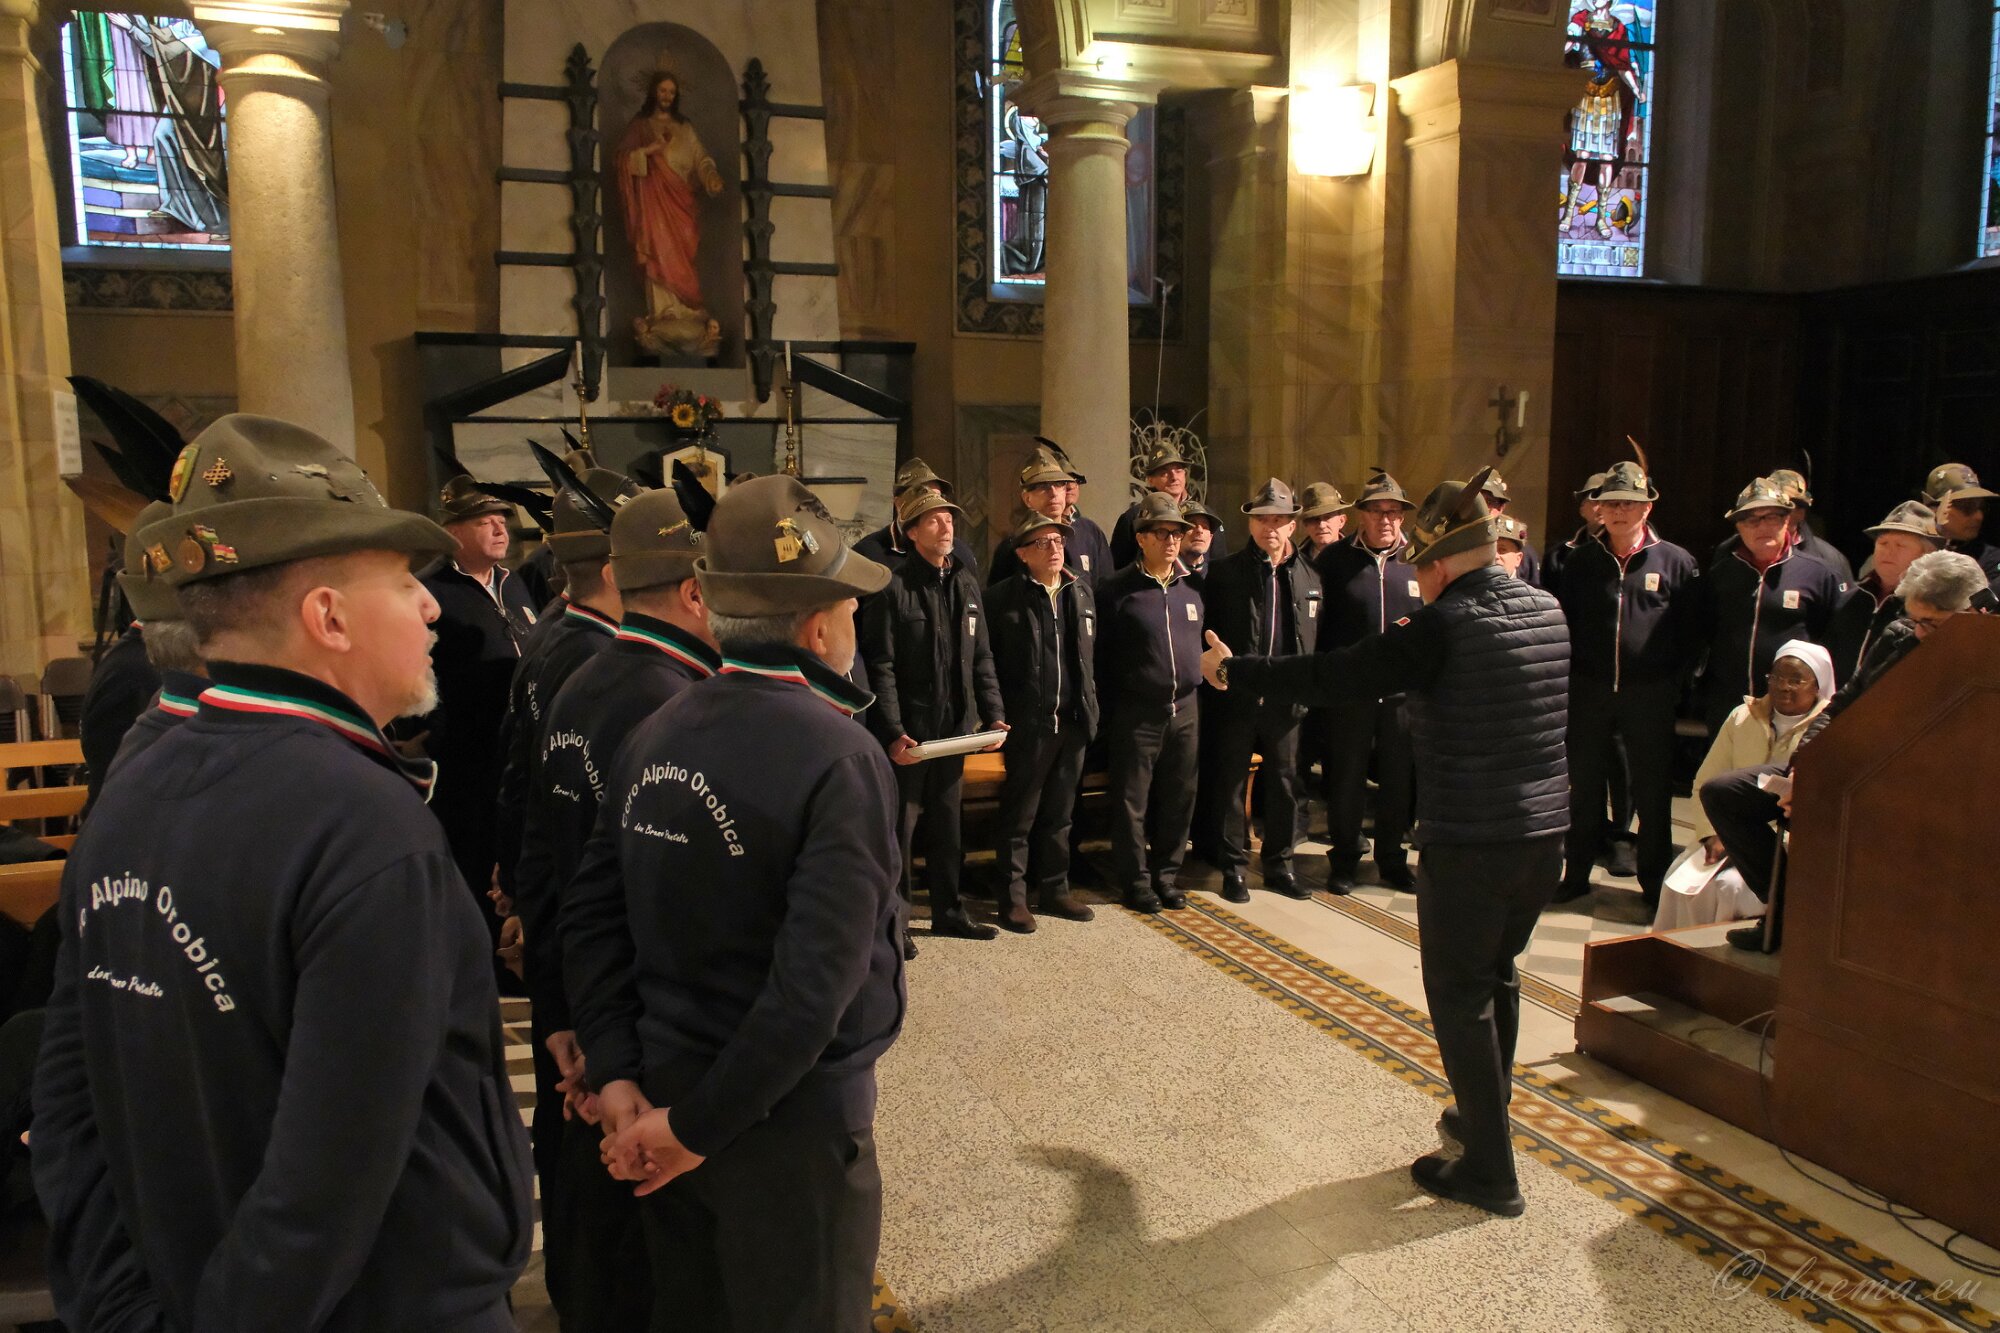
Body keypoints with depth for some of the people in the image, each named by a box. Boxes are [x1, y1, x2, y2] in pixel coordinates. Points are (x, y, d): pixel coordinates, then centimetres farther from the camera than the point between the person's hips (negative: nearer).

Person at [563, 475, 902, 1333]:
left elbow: (590, 920, -1)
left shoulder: (656, 737, -2)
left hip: (665, 1091, 6)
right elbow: (815, 983, -27)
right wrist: (697, 1126, -17)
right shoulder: (839, 756, -22)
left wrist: (617, 1075, -1)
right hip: (793, 1123, -6)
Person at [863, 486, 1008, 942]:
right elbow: (881, 667, -14)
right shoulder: (894, 588, -11)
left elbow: (981, 658, 11)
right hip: (908, 733, -6)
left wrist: (993, 714, 2)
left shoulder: (966, 584, 8)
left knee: (947, 827, 17)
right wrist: (893, 733, -20)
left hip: (954, 729, 6)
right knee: (899, 829, 4)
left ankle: (948, 912, 29)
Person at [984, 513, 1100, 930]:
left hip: (1073, 721, 5)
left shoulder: (1081, 592, 9)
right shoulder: (1003, 597, -6)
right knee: (1020, 816, 6)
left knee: (1060, 813, 14)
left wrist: (1090, 709, 8)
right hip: (1028, 723, -5)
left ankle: (1053, 890, 26)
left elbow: (1091, 656, 12)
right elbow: (988, 662, -6)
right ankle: (1014, 896, 17)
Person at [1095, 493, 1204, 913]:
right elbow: (1101, 657, -4)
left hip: (1185, 709, 4)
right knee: (1132, 800, 4)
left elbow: (1200, 644, 16)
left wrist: (1198, 690, 9)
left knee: (1179, 798, 10)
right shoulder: (1116, 591, -5)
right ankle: (1136, 880, 17)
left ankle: (1167, 875, 25)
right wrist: (1108, 712, -5)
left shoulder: (1191, 588, 9)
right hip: (1137, 713, -4)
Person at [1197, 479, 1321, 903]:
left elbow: (1317, 637, 7)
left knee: (1285, 782, 11)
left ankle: (1279, 864, 25)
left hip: (1287, 697, 3)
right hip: (1237, 697, -2)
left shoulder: (1310, 575, 5)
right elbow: (1209, 634, -2)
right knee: (1232, 784, 6)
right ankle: (1233, 868, 18)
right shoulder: (1225, 573, -3)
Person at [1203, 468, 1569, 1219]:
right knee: (1498, 975, 23)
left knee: (1459, 995, 5)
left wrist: (1233, 671, -6)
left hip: (1469, 840, -8)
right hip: (1545, 828, 8)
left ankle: (1490, 1172, 13)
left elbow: (1331, 678, -17)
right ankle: (1484, 1118, 39)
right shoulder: (1546, 611, 5)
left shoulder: (1445, 626, -17)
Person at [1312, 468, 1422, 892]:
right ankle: (1344, 860, 23)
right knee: (1346, 779, 8)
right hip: (1349, 692, -2)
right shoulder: (1335, 560, -3)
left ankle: (1392, 859, 29)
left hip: (1402, 692, 2)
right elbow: (1317, 622, -2)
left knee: (1398, 779, 13)